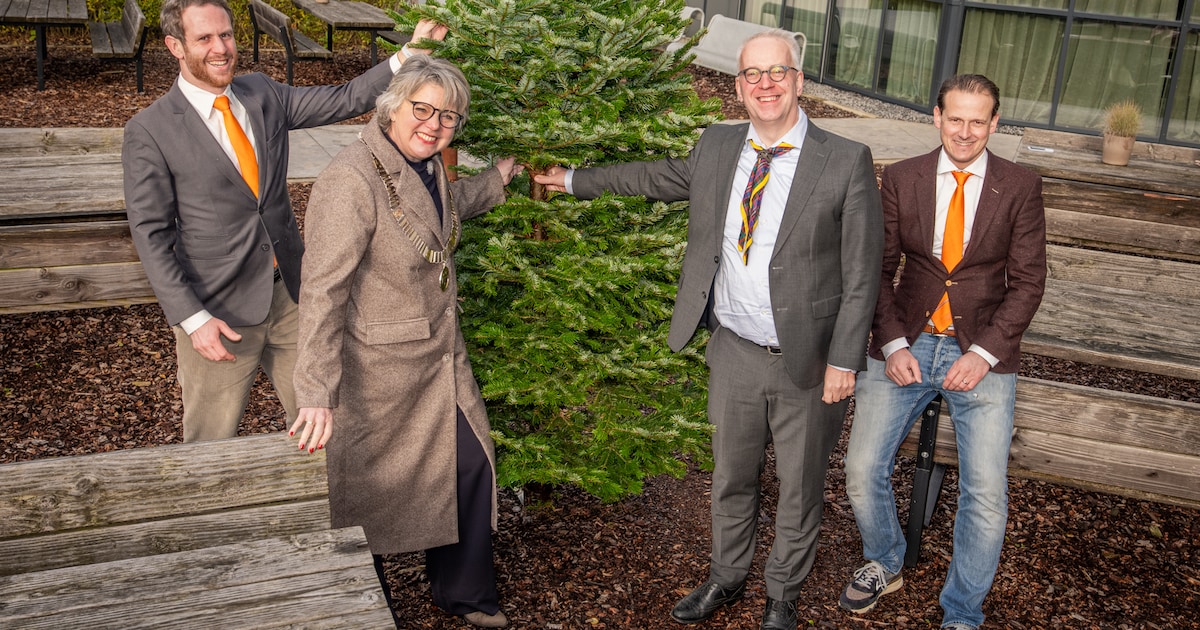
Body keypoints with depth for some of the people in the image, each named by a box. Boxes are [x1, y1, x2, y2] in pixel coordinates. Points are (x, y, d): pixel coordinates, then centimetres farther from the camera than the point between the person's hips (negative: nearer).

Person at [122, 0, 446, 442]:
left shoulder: (263, 95, 4)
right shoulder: (149, 131, -11)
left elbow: (344, 100, 4)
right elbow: (151, 235, -12)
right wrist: (192, 319, -18)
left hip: (290, 294, 5)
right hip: (219, 311, -5)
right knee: (210, 441, 9)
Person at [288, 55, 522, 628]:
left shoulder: (424, 164, 1)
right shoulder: (351, 182, -26)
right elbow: (322, 291, -32)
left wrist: (493, 182, 36)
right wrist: (317, 393, -37)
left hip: (441, 354, 9)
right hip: (378, 368, -8)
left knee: (469, 463, 18)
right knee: (370, 491, 11)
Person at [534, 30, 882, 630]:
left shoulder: (846, 162, -12)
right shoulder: (716, 146, 2)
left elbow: (861, 273, -10)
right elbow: (659, 177, 20)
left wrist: (844, 360, -13)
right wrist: (575, 180, 26)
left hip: (807, 362, -3)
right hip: (733, 352, 4)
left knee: (799, 486, 14)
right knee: (731, 476, 20)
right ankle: (726, 577, 44)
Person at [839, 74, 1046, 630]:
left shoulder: (1020, 188, 1)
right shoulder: (900, 178, 3)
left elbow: (1028, 281, -1)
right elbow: (878, 268, 3)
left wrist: (983, 353, -12)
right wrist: (893, 344, -9)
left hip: (981, 354, -1)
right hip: (905, 346, 1)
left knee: (987, 494, -8)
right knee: (862, 471, -3)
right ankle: (884, 564, 28)